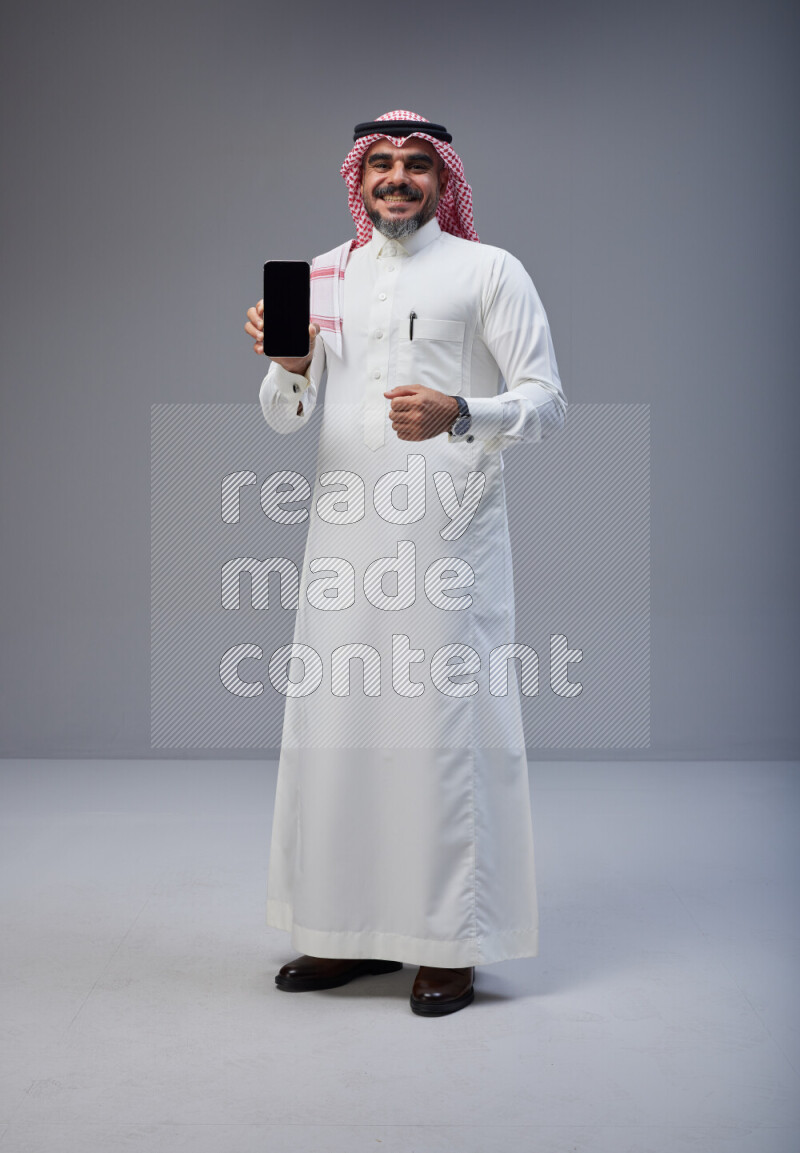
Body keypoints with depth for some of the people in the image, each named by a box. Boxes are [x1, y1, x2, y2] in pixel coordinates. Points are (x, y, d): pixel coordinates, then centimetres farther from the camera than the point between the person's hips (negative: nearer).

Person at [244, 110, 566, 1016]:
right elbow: (284, 417, 15)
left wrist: (459, 415, -21)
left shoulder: (490, 272, 4)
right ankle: (352, 931, 17)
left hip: (448, 533, -4)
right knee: (335, 724, 5)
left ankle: (451, 945, 7)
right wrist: (288, 365, -7)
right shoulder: (325, 277, 16)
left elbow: (546, 403, -2)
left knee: (446, 725, -4)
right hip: (345, 532, 5)